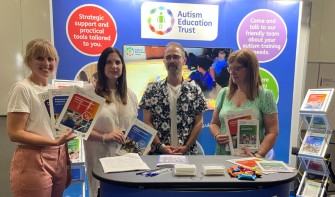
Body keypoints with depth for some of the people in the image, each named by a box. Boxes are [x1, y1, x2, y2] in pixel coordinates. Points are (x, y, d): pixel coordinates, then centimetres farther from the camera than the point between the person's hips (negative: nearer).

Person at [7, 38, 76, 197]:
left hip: (58, 160, 7)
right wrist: (55, 142, -22)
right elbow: (14, 133, -14)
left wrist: (67, 163, 14)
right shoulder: (22, 89, -9)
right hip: (33, 162, -6)